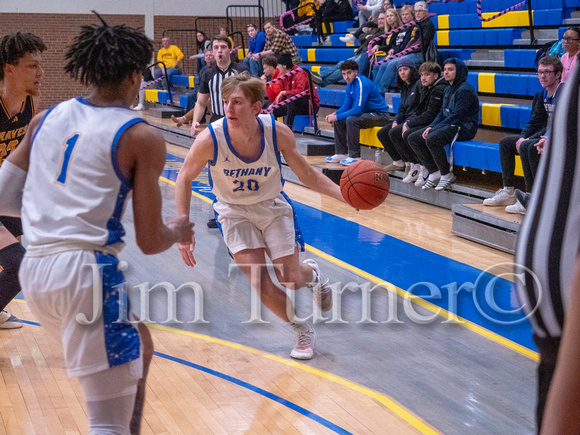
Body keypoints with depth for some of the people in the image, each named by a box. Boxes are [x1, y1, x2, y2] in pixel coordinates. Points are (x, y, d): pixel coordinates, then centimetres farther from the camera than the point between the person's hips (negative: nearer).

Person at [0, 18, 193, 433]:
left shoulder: (47, 117, 12)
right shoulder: (141, 137, -3)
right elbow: (150, 242, -4)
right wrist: (179, 231, 18)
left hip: (35, 268, 8)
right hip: (86, 270, -8)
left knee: (139, 347, 31)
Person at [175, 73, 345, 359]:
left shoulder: (279, 133, -24)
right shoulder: (210, 139, -28)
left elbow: (307, 175, -8)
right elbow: (184, 179, -10)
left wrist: (344, 195, -22)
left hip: (273, 206, 1)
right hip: (234, 211, -1)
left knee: (291, 280, -1)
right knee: (259, 283, -14)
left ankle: (312, 273, 40)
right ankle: (302, 330, 13)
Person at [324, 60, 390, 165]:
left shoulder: (362, 84, -23)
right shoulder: (350, 84, 5)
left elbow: (357, 109, -27)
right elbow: (347, 105, 12)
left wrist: (337, 116, -23)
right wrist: (335, 114, -7)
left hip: (380, 114, -10)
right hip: (367, 113, 10)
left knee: (351, 120, -30)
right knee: (338, 120, 2)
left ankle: (355, 157, -23)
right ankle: (341, 154, 8)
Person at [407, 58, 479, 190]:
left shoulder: (465, 90, -14)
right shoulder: (449, 89, 16)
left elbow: (457, 116, -21)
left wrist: (435, 129, -21)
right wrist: (431, 126, -1)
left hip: (464, 127, -10)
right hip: (449, 125, 10)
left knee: (432, 139, -34)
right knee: (413, 138, -1)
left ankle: (447, 175, -16)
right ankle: (434, 173, -2)